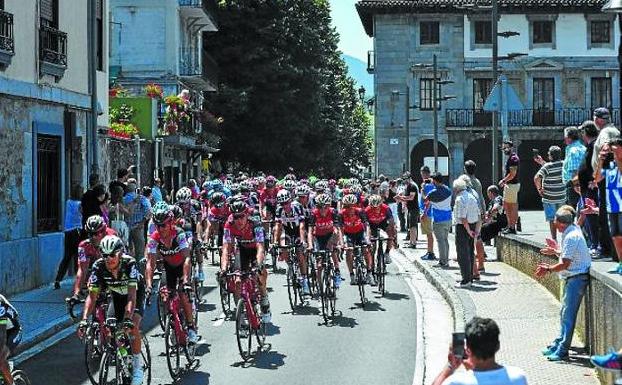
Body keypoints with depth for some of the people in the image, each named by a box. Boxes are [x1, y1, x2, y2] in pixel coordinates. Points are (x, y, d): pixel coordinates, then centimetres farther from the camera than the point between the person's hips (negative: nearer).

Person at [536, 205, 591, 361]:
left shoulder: (571, 237, -21)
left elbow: (565, 264, -21)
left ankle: (562, 351, -4)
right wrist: (556, 251, 22)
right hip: (573, 277, 10)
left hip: (577, 277, -10)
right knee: (564, 313, 17)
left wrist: (548, 269, -10)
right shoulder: (574, 230, 9)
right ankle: (559, 344, 26)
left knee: (568, 314, -7)